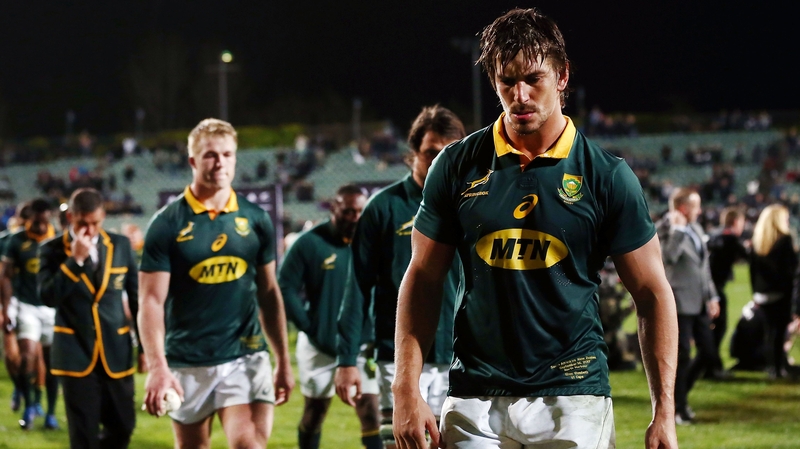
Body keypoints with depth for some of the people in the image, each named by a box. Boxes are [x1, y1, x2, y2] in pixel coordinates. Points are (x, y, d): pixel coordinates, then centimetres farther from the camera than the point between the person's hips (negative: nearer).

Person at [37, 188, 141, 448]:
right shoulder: (52, 250, -3)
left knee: (122, 428, 8)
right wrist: (75, 260, -21)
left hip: (116, 352, 3)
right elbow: (48, 297, -16)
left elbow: (137, 297, 10)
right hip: (76, 353, -3)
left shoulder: (120, 245, 5)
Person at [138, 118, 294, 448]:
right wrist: (157, 367, -21)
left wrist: (283, 362, 13)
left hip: (245, 358, 1)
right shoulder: (167, 223, -5)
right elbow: (151, 301, -9)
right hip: (187, 363, -1)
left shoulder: (255, 220, 5)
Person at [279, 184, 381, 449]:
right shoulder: (310, 243, -9)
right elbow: (286, 289, -7)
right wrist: (309, 328, -11)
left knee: (369, 411, -5)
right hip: (319, 345, -1)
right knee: (314, 412, 11)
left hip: (361, 344, 1)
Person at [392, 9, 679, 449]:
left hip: (572, 397, -2)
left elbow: (652, 295, 2)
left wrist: (663, 413, -4)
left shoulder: (608, 176, -1)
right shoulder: (457, 166, 4)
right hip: (476, 398, 2)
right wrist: (406, 392, 0)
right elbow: (422, 280, 9)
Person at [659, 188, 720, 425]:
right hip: (680, 302, -8)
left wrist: (712, 296, 16)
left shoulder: (696, 229, 14)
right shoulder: (666, 231, -11)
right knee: (681, 356, -4)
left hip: (699, 303, 8)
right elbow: (669, 257, -30)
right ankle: (678, 408, 8)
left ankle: (680, 394, 27)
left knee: (708, 352, 10)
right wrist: (677, 229, -27)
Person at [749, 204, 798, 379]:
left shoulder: (757, 240, 5)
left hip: (763, 291, 5)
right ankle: (778, 367, -2)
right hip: (781, 291, -5)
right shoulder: (785, 239, -10)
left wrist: (756, 291, 11)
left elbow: (753, 267, 7)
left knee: (769, 328, 11)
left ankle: (772, 366, 10)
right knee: (780, 328, 0)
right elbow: (792, 264, -12)